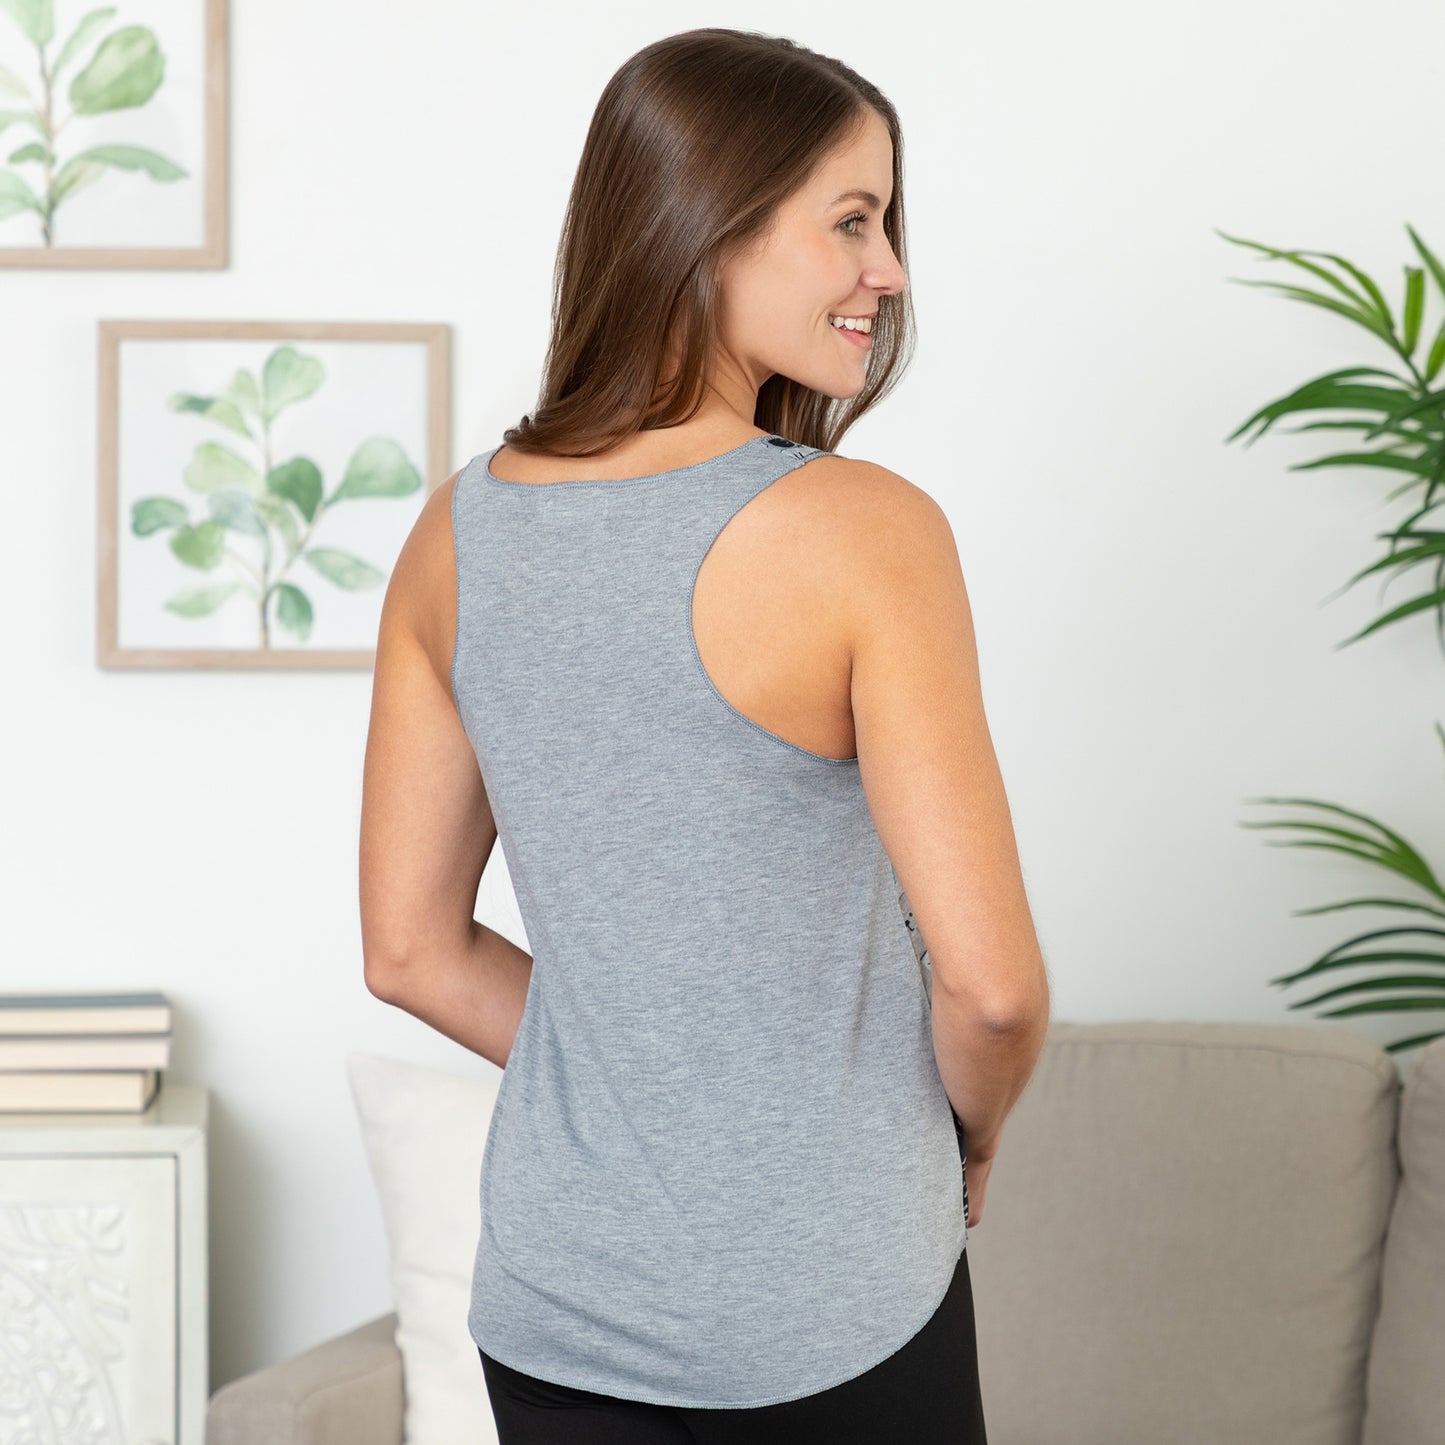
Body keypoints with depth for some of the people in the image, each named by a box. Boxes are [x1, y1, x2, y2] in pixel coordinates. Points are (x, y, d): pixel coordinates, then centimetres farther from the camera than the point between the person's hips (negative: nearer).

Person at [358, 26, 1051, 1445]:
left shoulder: (459, 527, -2)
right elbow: (990, 980, -18)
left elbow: (411, 950, 4)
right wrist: (968, 1143, 3)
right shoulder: (865, 530, -18)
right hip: (829, 1311, -4)